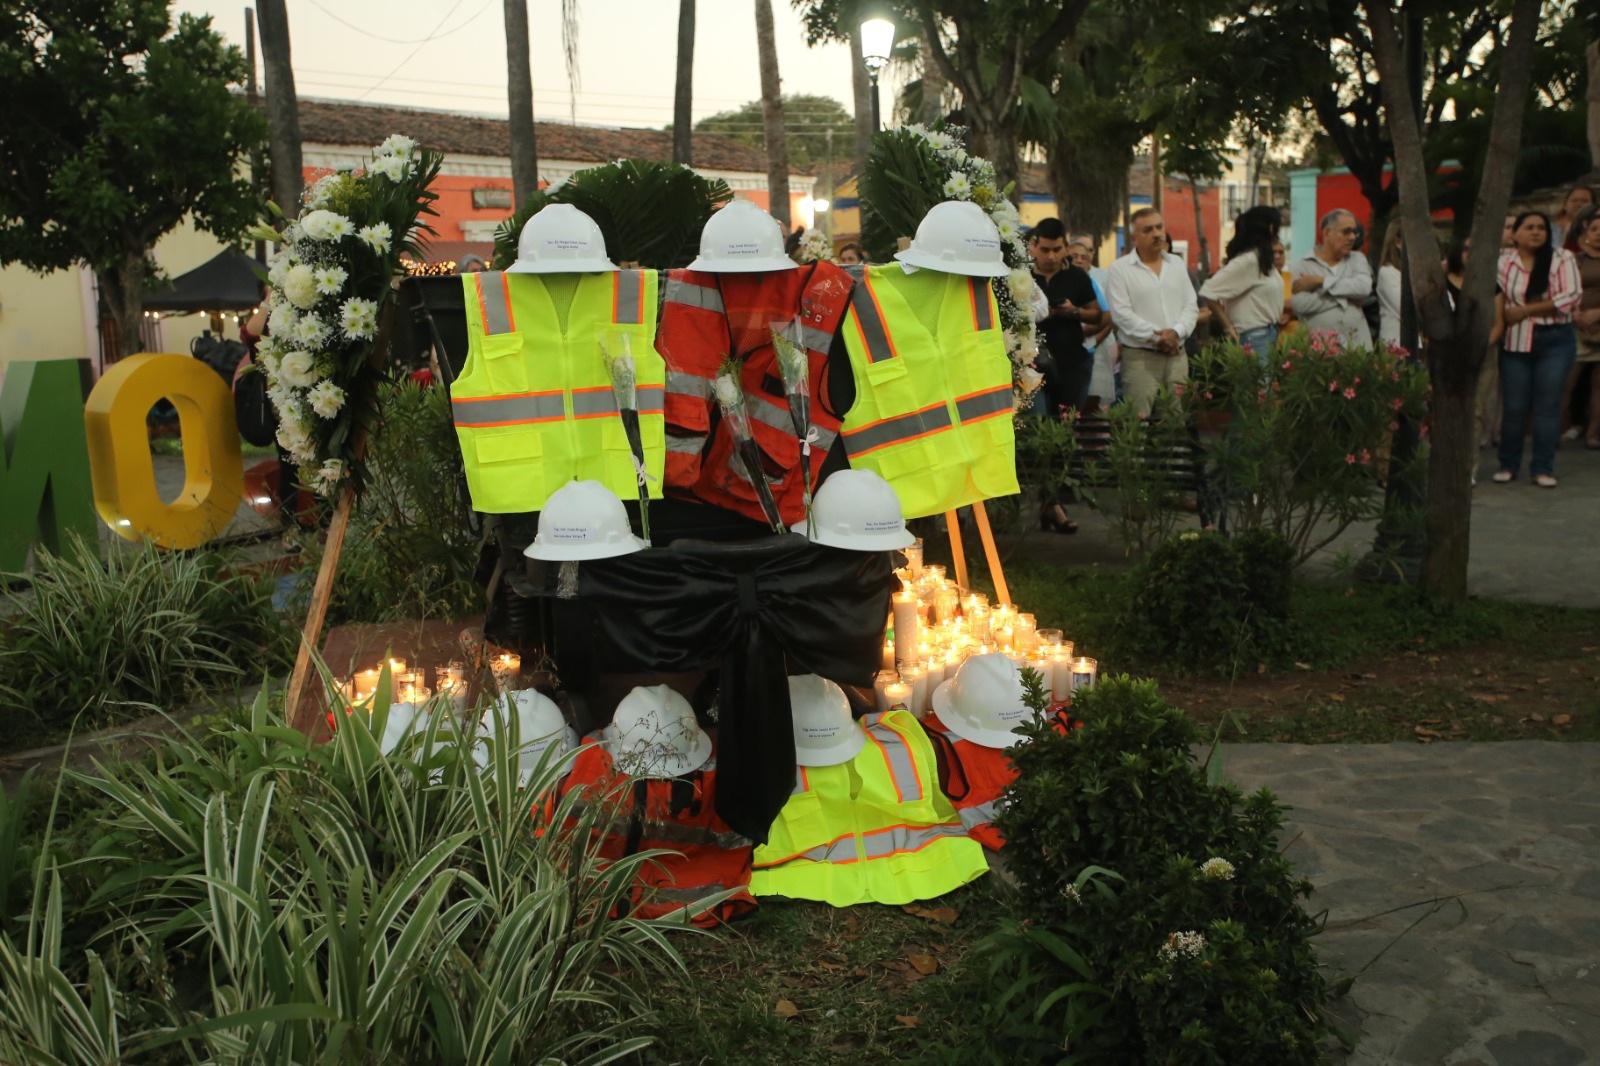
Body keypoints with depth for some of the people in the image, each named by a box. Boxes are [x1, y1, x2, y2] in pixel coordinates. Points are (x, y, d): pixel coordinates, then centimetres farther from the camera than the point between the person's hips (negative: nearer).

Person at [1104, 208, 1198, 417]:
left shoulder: (1177, 264, 14)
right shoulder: (1119, 269, -3)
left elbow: (1191, 306, 10)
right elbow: (1122, 314, -11)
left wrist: (1176, 332, -9)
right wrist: (1156, 336, -16)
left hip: (1177, 355, 5)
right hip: (1140, 357, -5)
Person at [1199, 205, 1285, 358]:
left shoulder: (1263, 259, 11)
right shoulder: (1247, 261, -17)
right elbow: (1209, 292, -22)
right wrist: (1228, 328, -14)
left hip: (1269, 334, 9)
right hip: (1254, 338, -9)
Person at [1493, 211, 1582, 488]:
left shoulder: (1562, 258, 0)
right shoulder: (1502, 260, 4)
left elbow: (1572, 296, -9)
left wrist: (1525, 311, -12)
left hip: (1555, 341, -1)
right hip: (1515, 343, 1)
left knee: (1548, 405, 1)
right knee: (1513, 406, 4)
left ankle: (1543, 468, 9)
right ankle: (1508, 464, 17)